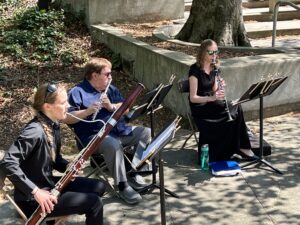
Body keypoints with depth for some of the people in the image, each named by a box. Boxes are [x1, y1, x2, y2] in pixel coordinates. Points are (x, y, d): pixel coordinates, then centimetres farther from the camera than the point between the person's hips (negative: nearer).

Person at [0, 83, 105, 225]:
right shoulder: (35, 131, -25)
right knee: (94, 203, -14)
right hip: (32, 199, -9)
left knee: (98, 187, 12)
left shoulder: (53, 125, 3)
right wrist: (35, 191, -32)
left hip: (50, 184, 9)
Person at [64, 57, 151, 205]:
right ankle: (122, 186, -22)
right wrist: (87, 111, -28)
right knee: (113, 144, -37)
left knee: (147, 132, -6)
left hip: (120, 131, 8)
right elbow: (67, 118, -14)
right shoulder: (77, 92, -5)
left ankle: (133, 172, -6)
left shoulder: (110, 89, 17)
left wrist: (111, 106, -11)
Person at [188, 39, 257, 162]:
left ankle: (240, 147, -11)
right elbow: (193, 98, -19)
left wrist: (220, 87, -14)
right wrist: (212, 98, -32)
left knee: (236, 109, -19)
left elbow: (213, 91, 8)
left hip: (211, 104, 7)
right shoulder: (195, 70, -15)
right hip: (199, 108, -7)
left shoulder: (214, 68, 6)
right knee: (232, 113, -24)